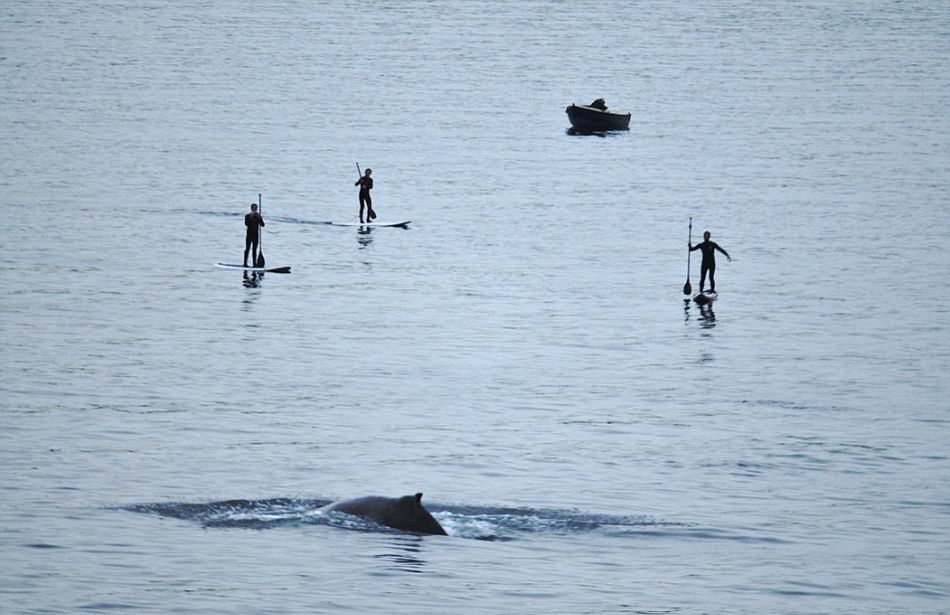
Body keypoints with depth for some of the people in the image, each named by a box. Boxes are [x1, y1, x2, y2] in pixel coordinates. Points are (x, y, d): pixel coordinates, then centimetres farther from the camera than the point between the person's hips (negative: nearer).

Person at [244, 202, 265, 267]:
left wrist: (259, 218, -18)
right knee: (247, 249, -5)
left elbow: (262, 225, -6)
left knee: (254, 250, 5)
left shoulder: (258, 216, 6)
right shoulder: (248, 216, -1)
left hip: (256, 235, 3)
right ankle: (245, 263, -4)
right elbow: (246, 224, -17)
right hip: (249, 234, -3)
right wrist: (250, 218, -22)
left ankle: (254, 263, 6)